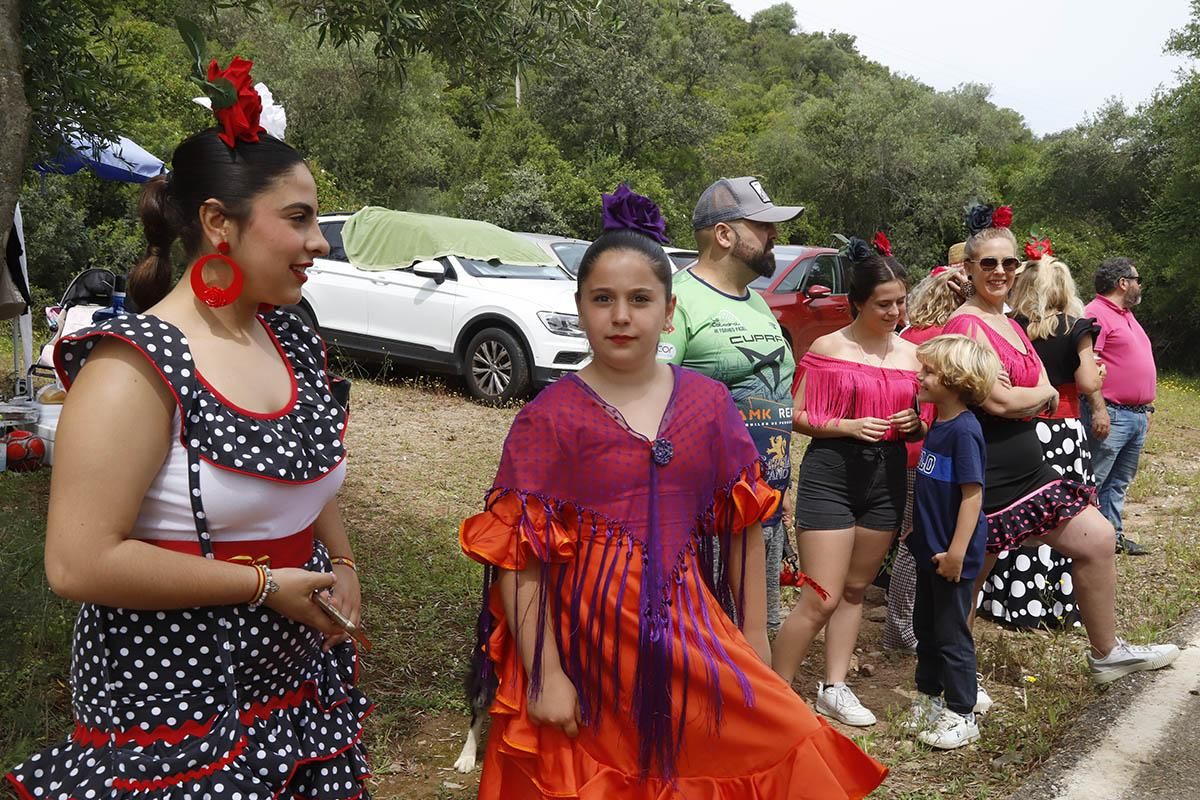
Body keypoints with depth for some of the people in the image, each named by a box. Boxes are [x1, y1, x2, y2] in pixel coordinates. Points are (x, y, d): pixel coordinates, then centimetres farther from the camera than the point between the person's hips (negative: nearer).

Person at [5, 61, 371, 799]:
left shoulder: (295, 345, 4)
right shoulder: (137, 368, -19)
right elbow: (78, 563, -24)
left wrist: (342, 571, 3)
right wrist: (266, 585, -19)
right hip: (177, 707, -6)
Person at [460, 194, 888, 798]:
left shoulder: (708, 402, 0)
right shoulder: (549, 418, -10)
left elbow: (743, 523, 7)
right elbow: (517, 555, -11)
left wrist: (754, 635, 8)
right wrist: (544, 677, -12)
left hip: (686, 629, 4)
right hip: (587, 641, -3)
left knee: (792, 748, 4)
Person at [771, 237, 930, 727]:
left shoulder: (910, 354, 10)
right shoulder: (827, 348, -5)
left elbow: (921, 422, 19)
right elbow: (798, 416, -6)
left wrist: (915, 424, -3)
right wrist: (848, 425, -20)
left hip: (887, 478, 6)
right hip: (831, 473, -5)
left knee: (856, 590, 13)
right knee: (821, 599, -8)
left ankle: (834, 688, 26)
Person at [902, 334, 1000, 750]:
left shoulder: (964, 430, -21)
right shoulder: (938, 425, 7)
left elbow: (972, 495, -23)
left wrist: (956, 552, -23)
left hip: (953, 554, -9)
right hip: (930, 549, 9)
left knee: (951, 633, 4)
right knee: (925, 626, 20)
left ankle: (961, 714, 19)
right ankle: (929, 697, 36)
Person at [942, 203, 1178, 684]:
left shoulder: (1010, 325, 14)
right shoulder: (966, 325, -15)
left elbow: (1049, 398, 13)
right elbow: (999, 402, -21)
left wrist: (1018, 397, -7)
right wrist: (1040, 393, -3)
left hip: (1025, 471, 9)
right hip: (987, 479, -9)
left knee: (1097, 539, 12)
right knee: (967, 580, 3)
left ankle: (1106, 654, 28)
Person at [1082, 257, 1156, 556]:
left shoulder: (1126, 315, 20)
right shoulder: (1096, 314, -11)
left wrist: (1147, 407, 22)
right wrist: (1098, 409, -24)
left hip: (1138, 416, 10)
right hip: (1111, 415, -10)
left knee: (1119, 482, 14)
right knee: (1093, 481, -7)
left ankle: (1114, 534, 21)